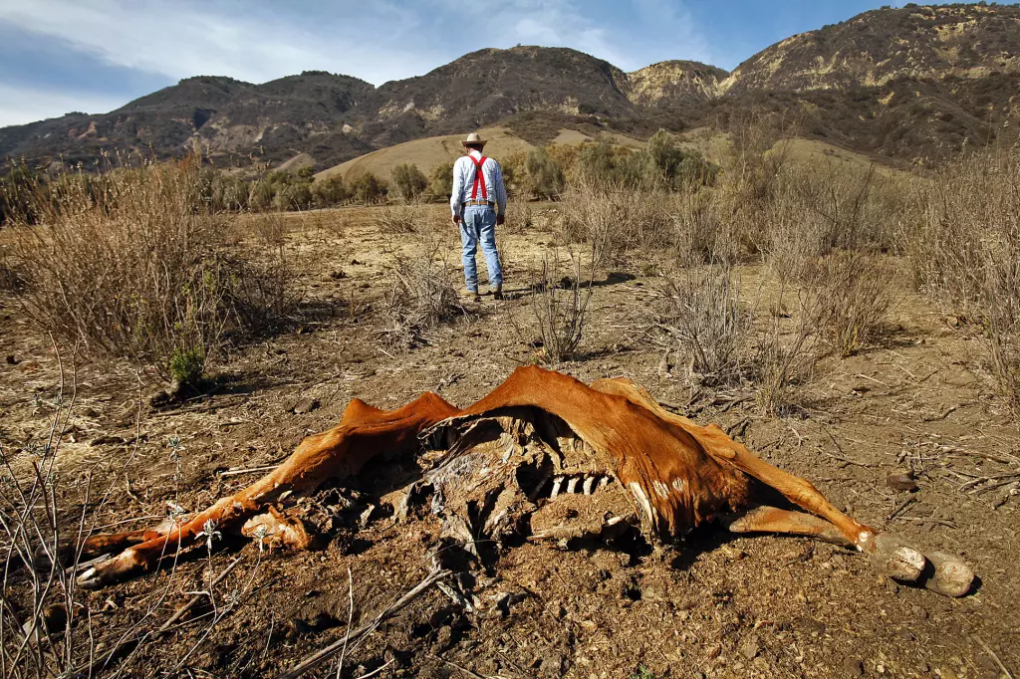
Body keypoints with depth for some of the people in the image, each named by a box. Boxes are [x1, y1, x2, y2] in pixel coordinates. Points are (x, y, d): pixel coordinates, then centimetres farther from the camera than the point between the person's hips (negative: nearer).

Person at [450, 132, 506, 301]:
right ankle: (496, 283, -17)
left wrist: (455, 211, -4)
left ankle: (472, 290, 7)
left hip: (468, 209, -1)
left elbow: (458, 188, -7)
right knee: (489, 248, 1)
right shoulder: (492, 163, 11)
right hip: (487, 209, 2)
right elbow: (501, 190, 10)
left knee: (469, 250, 6)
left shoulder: (461, 162, 4)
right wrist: (501, 211, 20)